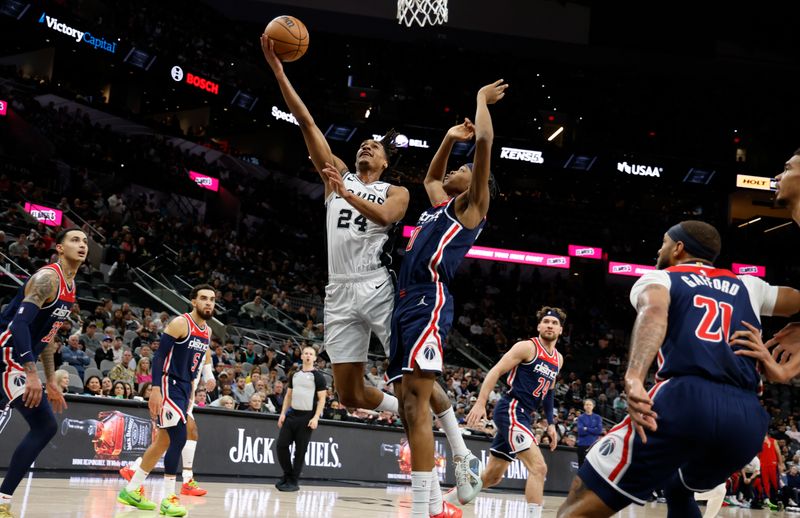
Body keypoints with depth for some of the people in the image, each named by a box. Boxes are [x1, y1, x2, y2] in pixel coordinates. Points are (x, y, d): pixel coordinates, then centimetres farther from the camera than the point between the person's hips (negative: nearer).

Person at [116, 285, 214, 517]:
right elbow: (160, 355, -18)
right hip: (169, 385, -9)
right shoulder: (180, 323, -14)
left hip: (184, 388, 9)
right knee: (178, 437, -18)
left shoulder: (207, 331, 12)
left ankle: (131, 490, 22)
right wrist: (155, 389, -26)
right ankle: (169, 498, -15)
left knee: (164, 441, 12)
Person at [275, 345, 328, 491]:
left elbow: (321, 399, -6)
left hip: (306, 417, -5)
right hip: (292, 415, 5)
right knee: (281, 445, -1)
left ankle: (293, 481, 5)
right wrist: (283, 413, 6)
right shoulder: (295, 375, 13)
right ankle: (287, 474, 16)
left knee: (300, 450, -1)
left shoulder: (318, 377, -3)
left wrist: (316, 418, -16)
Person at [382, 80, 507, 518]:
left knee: (416, 404, -18)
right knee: (408, 408, 6)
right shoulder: (441, 204, 28)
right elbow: (430, 177, 50)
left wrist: (482, 100, 11)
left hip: (428, 303, -9)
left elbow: (485, 142, -4)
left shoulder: (471, 206, 5)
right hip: (405, 304, 9)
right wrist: (449, 139, 39)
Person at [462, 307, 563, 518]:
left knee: (492, 476, 16)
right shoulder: (528, 347, -9)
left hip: (522, 416, 9)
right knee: (538, 467, -20)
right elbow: (496, 371, -13)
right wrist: (480, 403, -21)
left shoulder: (558, 359, 16)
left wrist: (550, 424, 20)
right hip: (511, 410, -9)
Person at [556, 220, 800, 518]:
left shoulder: (658, 278, 17)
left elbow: (654, 312, -8)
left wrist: (634, 377, -25)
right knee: (677, 487, 37)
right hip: (748, 418, 5)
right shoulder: (747, 286, 29)